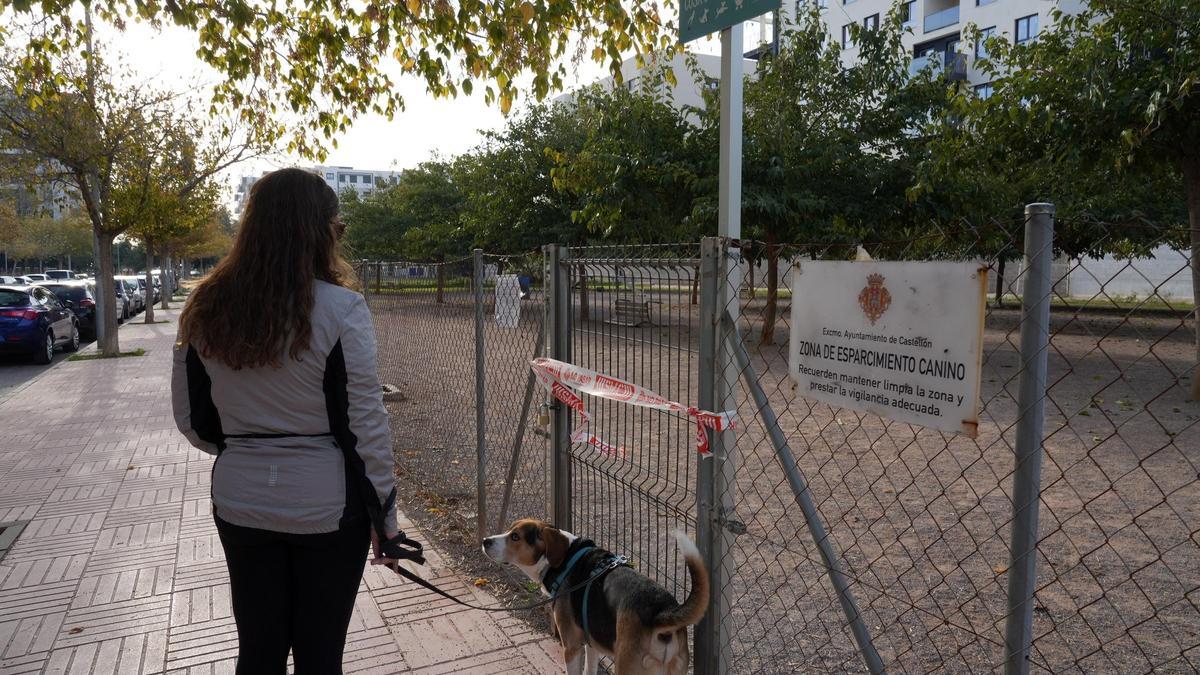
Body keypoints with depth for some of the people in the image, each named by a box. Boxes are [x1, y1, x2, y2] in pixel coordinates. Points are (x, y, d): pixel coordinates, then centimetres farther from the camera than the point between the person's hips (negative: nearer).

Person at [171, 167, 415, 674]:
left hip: (240, 503, 4)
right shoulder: (339, 308, -16)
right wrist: (385, 515, -4)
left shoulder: (206, 309, -1)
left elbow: (192, 420, 7)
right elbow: (366, 425, -15)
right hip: (327, 507, -4)